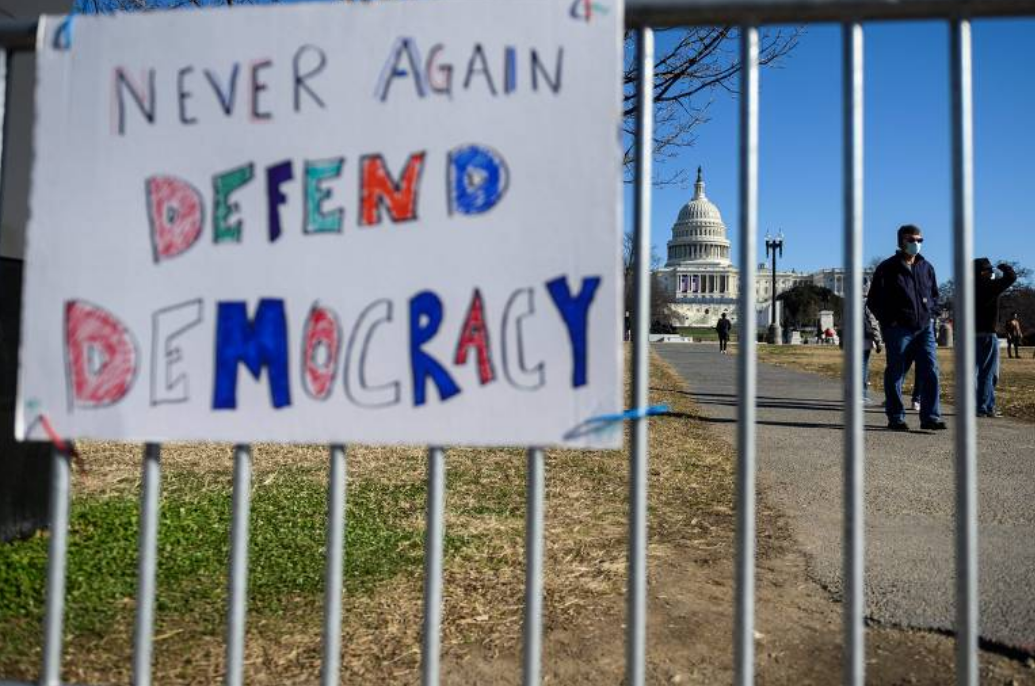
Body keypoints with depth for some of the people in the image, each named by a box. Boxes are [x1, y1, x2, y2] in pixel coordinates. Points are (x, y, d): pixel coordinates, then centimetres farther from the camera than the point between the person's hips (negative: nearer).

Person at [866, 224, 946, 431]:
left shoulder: (927, 267, 14)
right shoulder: (887, 268, -2)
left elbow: (934, 294, 26)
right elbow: (873, 300, -3)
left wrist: (930, 313, 10)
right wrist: (889, 321, -9)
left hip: (924, 328, 5)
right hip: (898, 329, -5)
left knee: (930, 371, -3)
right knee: (895, 374, 1)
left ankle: (930, 417, 1)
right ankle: (896, 418, 8)